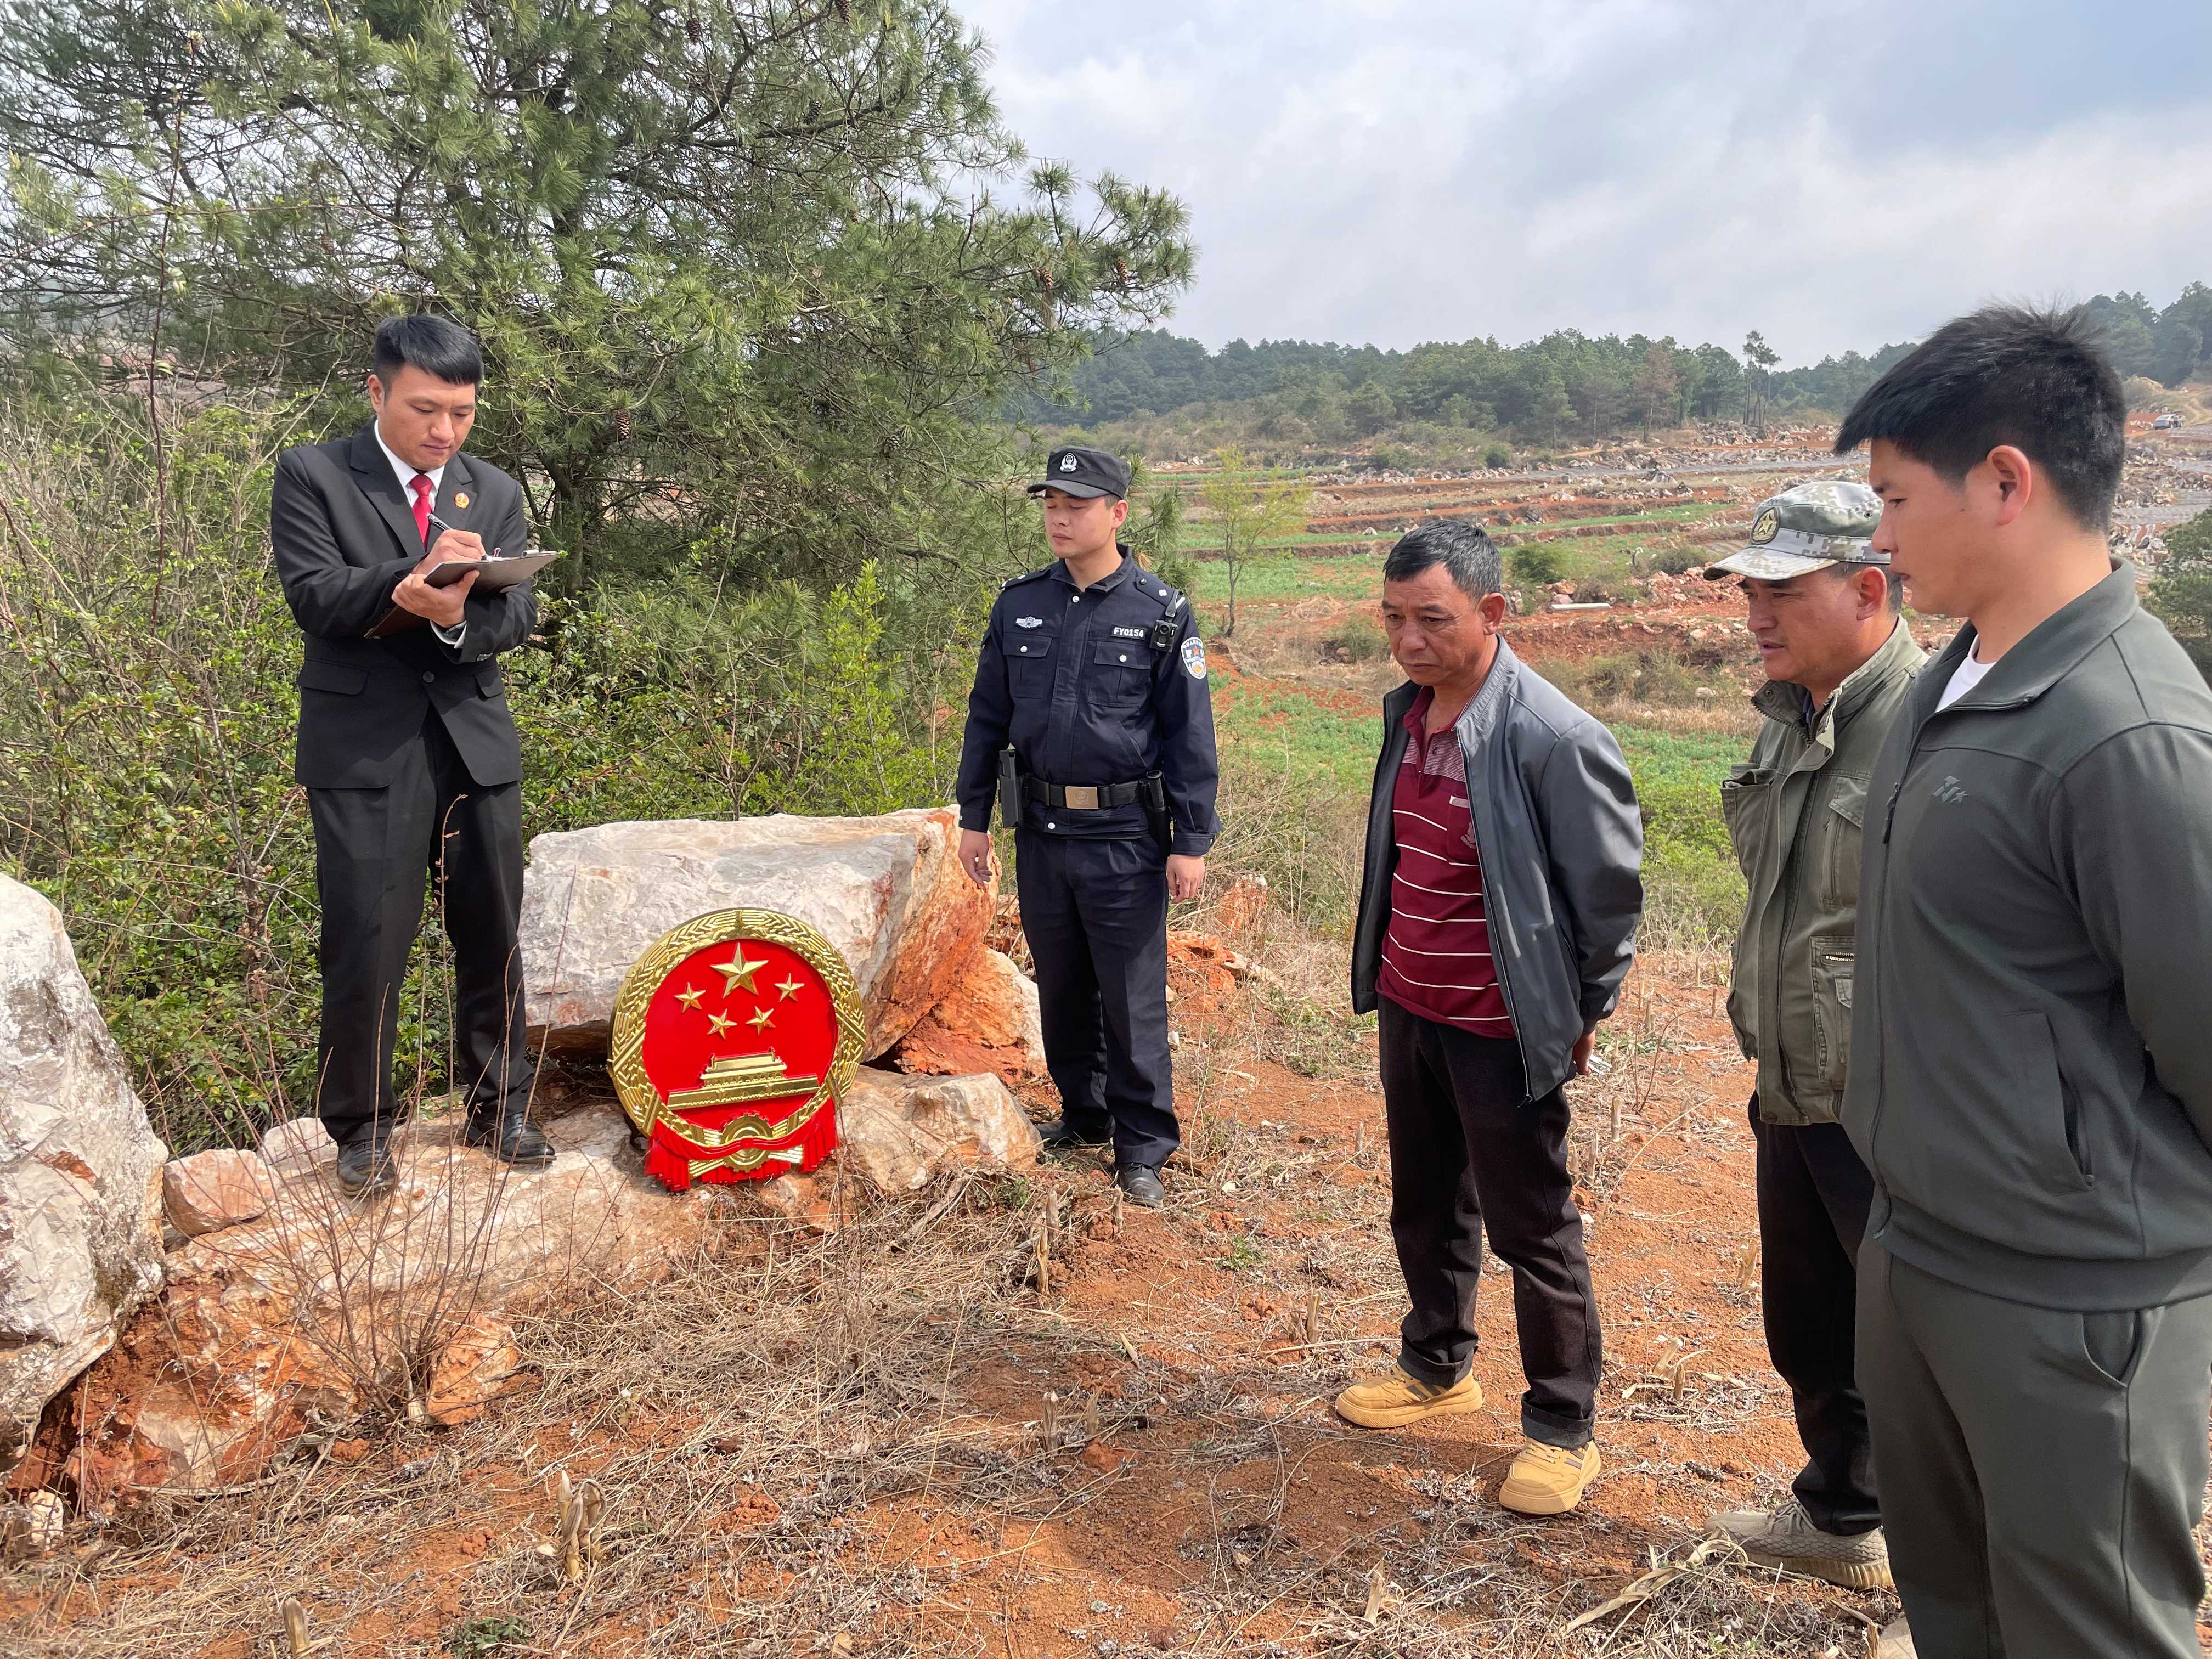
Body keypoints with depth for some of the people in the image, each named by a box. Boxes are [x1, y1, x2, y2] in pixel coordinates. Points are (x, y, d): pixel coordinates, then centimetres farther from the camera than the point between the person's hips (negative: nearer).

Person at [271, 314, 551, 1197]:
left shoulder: (496, 492, 11)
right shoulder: (312, 476, 1)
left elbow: (519, 611, 0)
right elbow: (313, 594, -11)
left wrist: (457, 617, -22)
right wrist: (406, 586, -28)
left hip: (476, 737, 4)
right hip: (364, 744, -3)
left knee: (491, 935, 9)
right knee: (366, 943, -3)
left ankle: (499, 1108, 24)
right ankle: (362, 1126, 14)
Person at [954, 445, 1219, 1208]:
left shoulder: (1162, 613, -6)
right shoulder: (1020, 604, 5)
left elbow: (1189, 735, -5)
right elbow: (988, 716, 11)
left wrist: (1191, 841, -7)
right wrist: (974, 817, 9)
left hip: (1126, 837, -4)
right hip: (1041, 831, 4)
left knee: (1133, 995, 3)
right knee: (1060, 985, 16)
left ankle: (1142, 1146, 15)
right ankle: (1082, 1113, 34)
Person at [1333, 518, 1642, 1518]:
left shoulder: (1554, 739, -23)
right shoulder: (1406, 711, 1)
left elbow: (1611, 890, -13)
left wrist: (1583, 1014, -4)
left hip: (1500, 1027, -7)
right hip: (1406, 1009, 7)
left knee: (1531, 1230, 8)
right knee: (1426, 1207, 22)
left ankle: (1563, 1428, 25)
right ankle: (1437, 1368, 43)